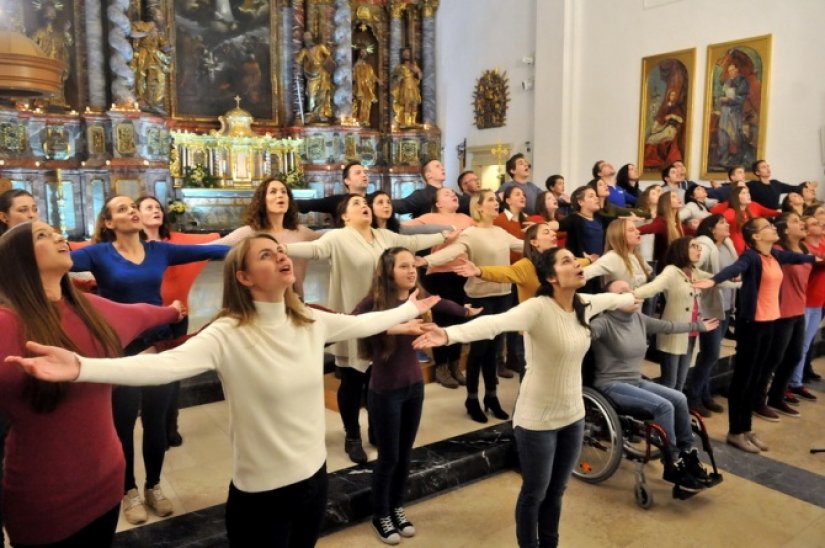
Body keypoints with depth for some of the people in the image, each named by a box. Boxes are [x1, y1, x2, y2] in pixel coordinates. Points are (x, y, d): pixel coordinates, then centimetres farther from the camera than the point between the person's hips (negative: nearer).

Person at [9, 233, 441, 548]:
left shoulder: (312, 322, -3)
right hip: (260, 492, -5)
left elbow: (363, 323, 12)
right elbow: (165, 364, -35)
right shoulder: (228, 335, -21)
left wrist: (410, 308, 22)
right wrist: (79, 368, -50)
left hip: (314, 475, 6)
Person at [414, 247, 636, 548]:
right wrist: (449, 334, -59)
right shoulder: (537, 308, -24)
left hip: (573, 415, 6)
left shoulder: (585, 304, -2)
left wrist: (631, 298, 43)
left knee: (556, 491, 22)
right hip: (537, 419, -6)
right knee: (535, 493, 13)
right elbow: (494, 322, -41)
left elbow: (612, 298, 22)